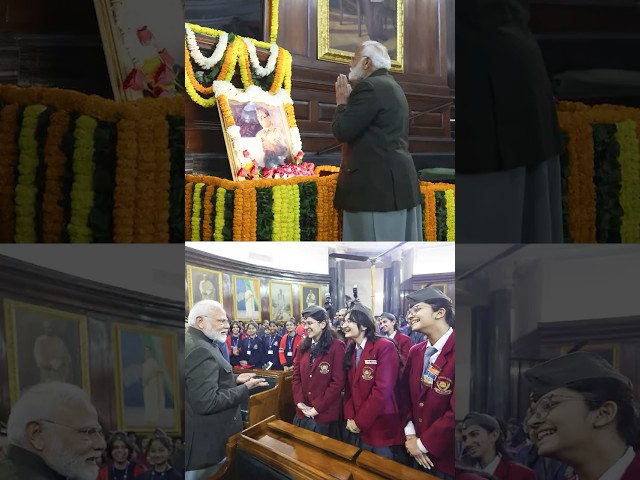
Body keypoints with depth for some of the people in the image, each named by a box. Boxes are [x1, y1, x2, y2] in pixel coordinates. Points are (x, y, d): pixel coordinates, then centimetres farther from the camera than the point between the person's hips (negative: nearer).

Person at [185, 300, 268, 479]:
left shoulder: (195, 342, 8)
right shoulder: (200, 350, -26)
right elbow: (206, 403, -30)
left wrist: (234, 379, 7)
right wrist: (245, 388, -20)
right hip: (205, 440, -10)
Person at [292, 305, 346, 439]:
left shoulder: (336, 347, -10)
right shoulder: (303, 346, 10)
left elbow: (338, 382, -14)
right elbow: (296, 376, 9)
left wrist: (317, 407, -14)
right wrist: (300, 402, -5)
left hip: (325, 415, -5)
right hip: (302, 413, 6)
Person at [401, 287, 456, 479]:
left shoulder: (455, 352, -21)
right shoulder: (414, 352, 5)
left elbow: (456, 412, -23)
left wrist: (423, 444, -14)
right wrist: (410, 435, -3)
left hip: (447, 457, -6)